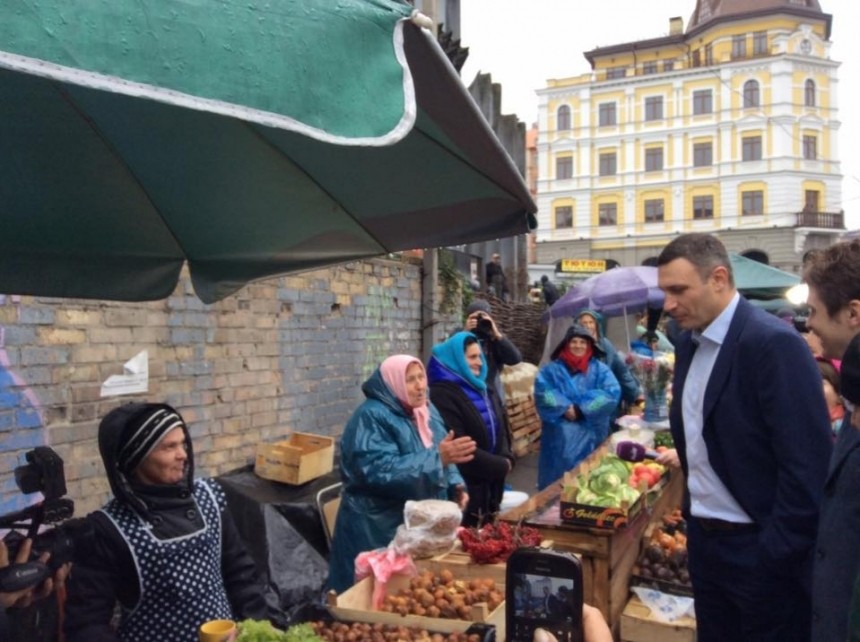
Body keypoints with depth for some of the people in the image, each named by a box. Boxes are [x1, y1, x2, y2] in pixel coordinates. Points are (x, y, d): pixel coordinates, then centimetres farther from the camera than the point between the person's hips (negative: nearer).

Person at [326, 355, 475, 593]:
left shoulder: (426, 410, 7)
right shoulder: (371, 418, -16)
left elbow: (444, 458, 15)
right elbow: (379, 471, -27)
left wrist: (456, 486, -5)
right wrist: (438, 457, -31)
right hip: (380, 529, -7)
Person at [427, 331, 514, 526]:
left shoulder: (484, 390, 12)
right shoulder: (442, 395, -17)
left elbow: (501, 428, 16)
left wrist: (506, 458, -5)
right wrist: (501, 466, -14)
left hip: (490, 483, 8)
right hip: (464, 486, -8)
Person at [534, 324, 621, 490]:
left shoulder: (600, 369, 9)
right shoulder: (551, 369, 8)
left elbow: (612, 393, -7)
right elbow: (542, 393, -6)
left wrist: (581, 409, -15)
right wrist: (565, 408, -20)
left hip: (591, 433, 1)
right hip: (560, 434, 0)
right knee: (560, 468, -3)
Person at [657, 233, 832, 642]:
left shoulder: (774, 343, -19)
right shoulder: (689, 342, 5)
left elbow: (807, 463, -21)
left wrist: (777, 554, -18)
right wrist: (692, 513, 9)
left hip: (759, 548, -7)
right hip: (704, 538, 7)